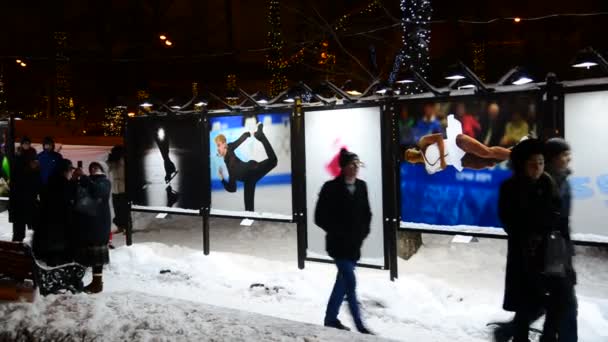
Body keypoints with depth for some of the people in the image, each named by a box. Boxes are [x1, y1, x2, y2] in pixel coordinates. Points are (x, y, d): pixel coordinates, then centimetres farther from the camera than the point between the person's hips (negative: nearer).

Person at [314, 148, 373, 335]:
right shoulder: (331, 187, -9)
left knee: (343, 281, 14)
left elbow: (366, 213, 15)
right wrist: (339, 233, -10)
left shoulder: (361, 186, 5)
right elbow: (320, 217, -8)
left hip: (355, 244, 6)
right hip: (339, 244, -6)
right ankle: (359, 324, 1)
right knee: (350, 282, -8)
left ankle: (331, 318, 27)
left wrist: (363, 232, 1)